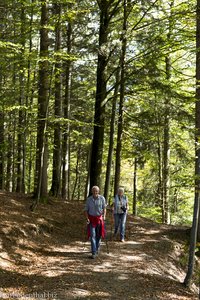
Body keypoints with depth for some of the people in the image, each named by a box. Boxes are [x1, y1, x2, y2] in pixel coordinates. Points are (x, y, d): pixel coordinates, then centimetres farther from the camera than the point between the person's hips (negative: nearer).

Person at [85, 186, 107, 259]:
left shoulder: (102, 198, -7)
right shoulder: (89, 199, -4)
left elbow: (104, 208, -2)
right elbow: (86, 210, 2)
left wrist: (104, 216, -16)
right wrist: (87, 218, -10)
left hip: (99, 218, 1)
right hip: (91, 218, -1)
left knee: (98, 235, 11)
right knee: (92, 235, -10)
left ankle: (96, 248, 35)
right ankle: (94, 253, -12)